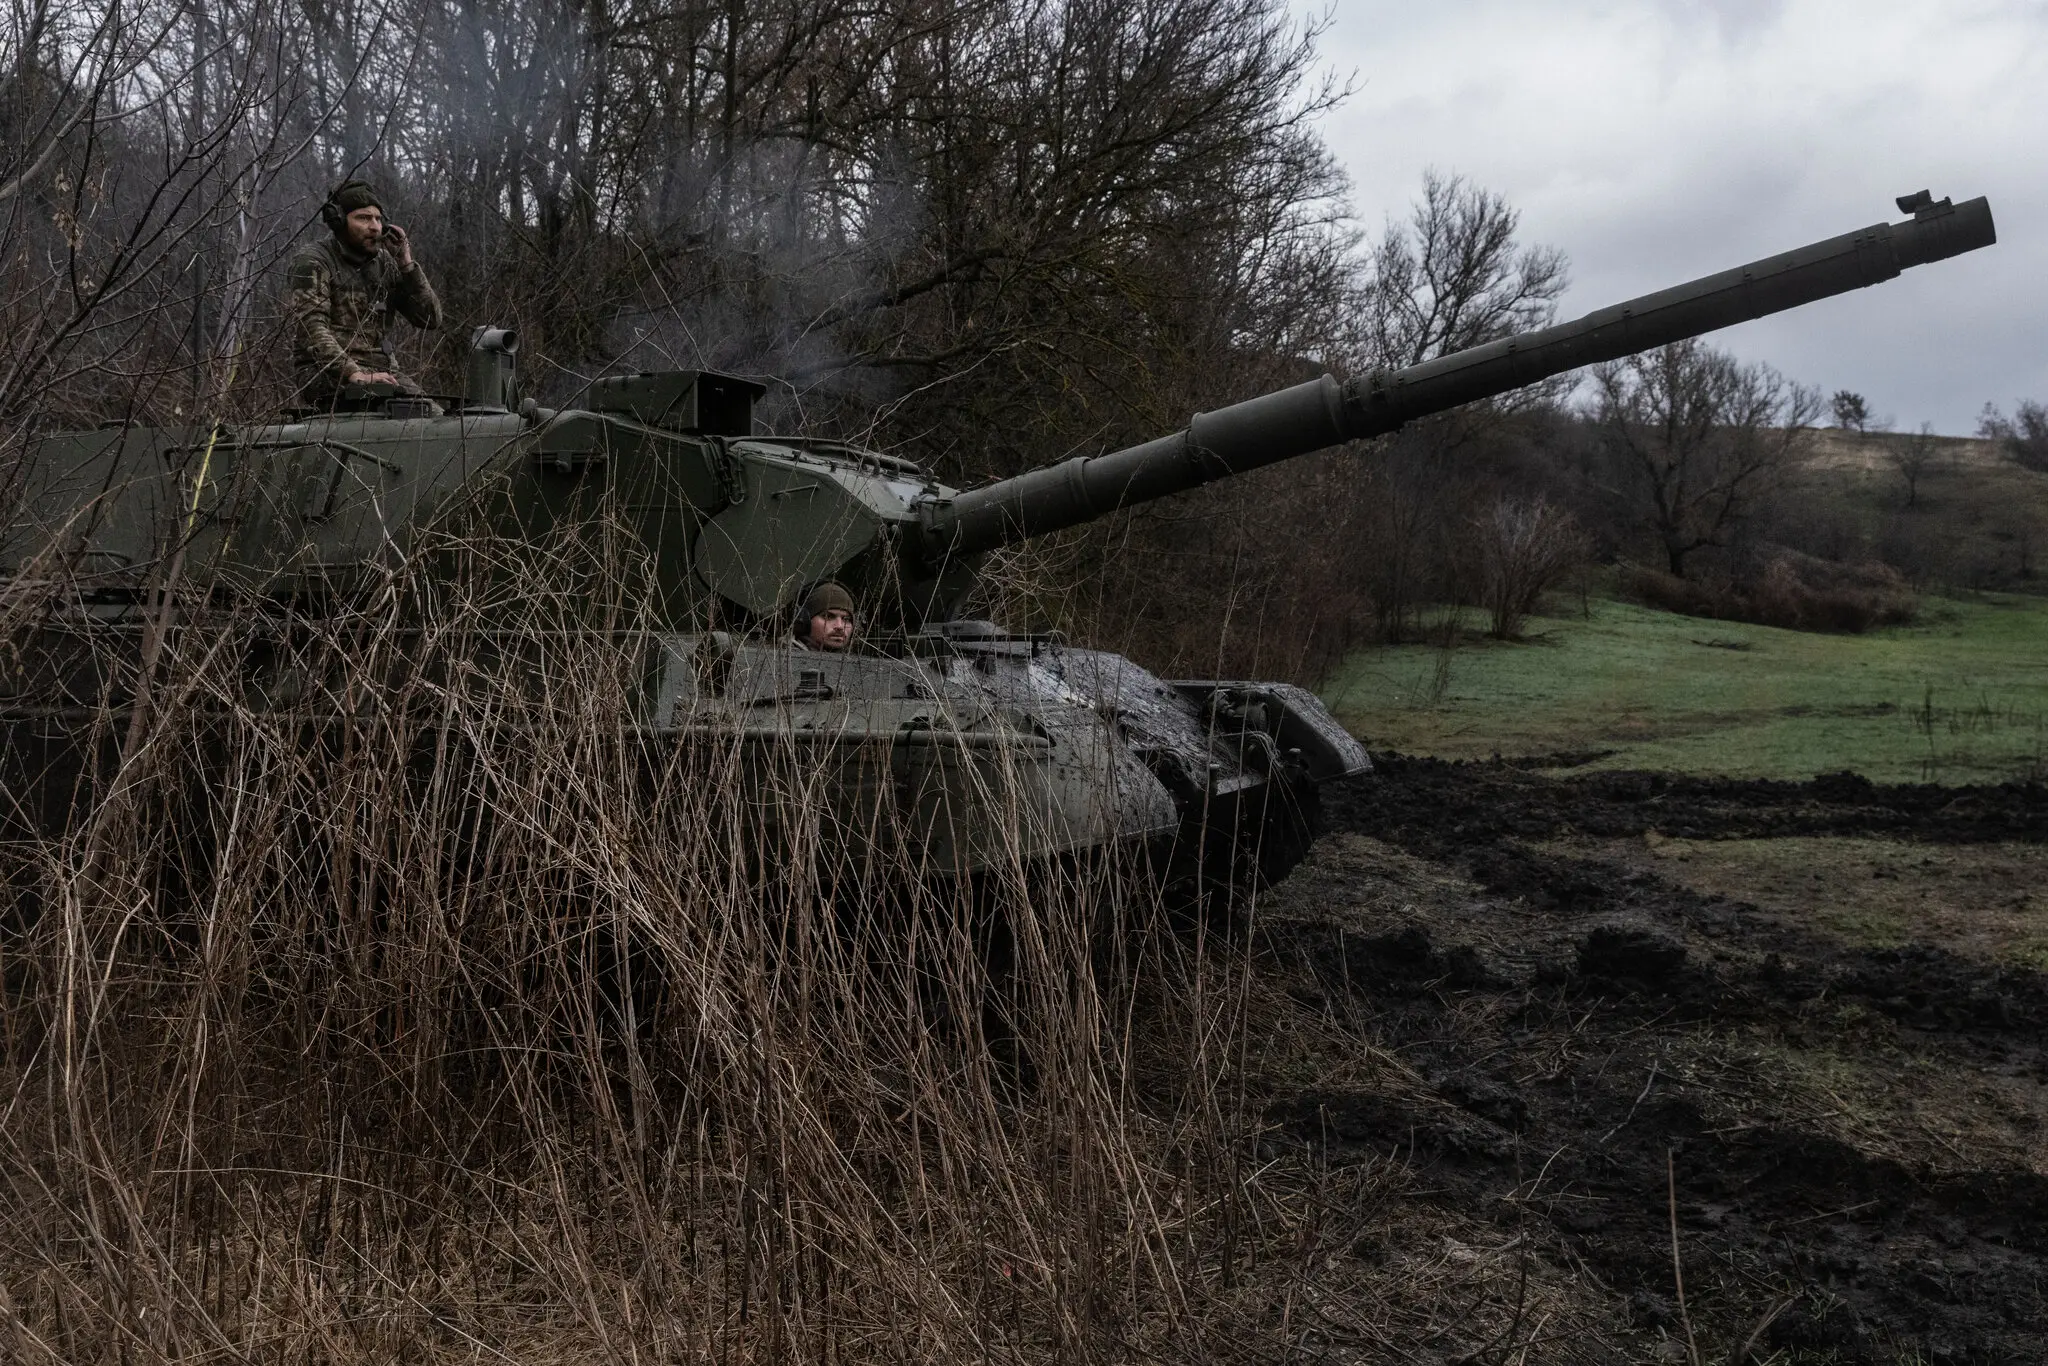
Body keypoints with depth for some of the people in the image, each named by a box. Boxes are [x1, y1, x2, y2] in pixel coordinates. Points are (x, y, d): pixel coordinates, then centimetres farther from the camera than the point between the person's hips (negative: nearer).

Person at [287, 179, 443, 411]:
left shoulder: (385, 264, 14)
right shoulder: (313, 263, -2)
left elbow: (431, 319, 8)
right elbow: (311, 329, -16)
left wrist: (406, 264, -2)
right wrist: (354, 374, -30)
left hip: (381, 370, 5)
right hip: (327, 373, -5)